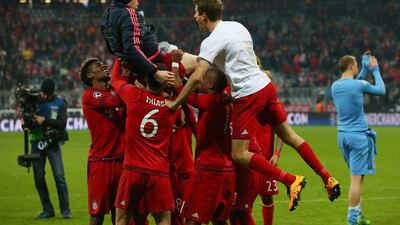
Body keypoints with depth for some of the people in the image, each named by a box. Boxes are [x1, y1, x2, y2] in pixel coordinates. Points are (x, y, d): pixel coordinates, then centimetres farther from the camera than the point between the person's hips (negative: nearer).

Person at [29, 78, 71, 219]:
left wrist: (45, 120, -21)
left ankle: (65, 210, -1)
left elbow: (62, 123, -10)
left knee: (59, 176, -8)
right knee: (39, 178, 4)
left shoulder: (59, 103, 0)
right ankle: (47, 210, 13)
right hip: (37, 142, 3)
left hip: (52, 142, -3)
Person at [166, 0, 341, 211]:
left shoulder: (211, 41, -13)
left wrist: (175, 103, -13)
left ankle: (291, 180, -9)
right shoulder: (237, 26, 12)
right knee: (288, 134, 18)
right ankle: (327, 179, 20)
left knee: (239, 155, -5)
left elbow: (197, 77, -21)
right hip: (266, 85, 8)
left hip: (248, 95, -8)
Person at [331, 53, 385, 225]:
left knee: (357, 176, 17)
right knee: (356, 178, -5)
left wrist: (365, 69, 28)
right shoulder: (359, 85, -13)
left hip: (343, 135, 7)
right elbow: (381, 90, 5)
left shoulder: (335, 86, 6)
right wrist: (375, 71, 19)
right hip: (358, 136, -7)